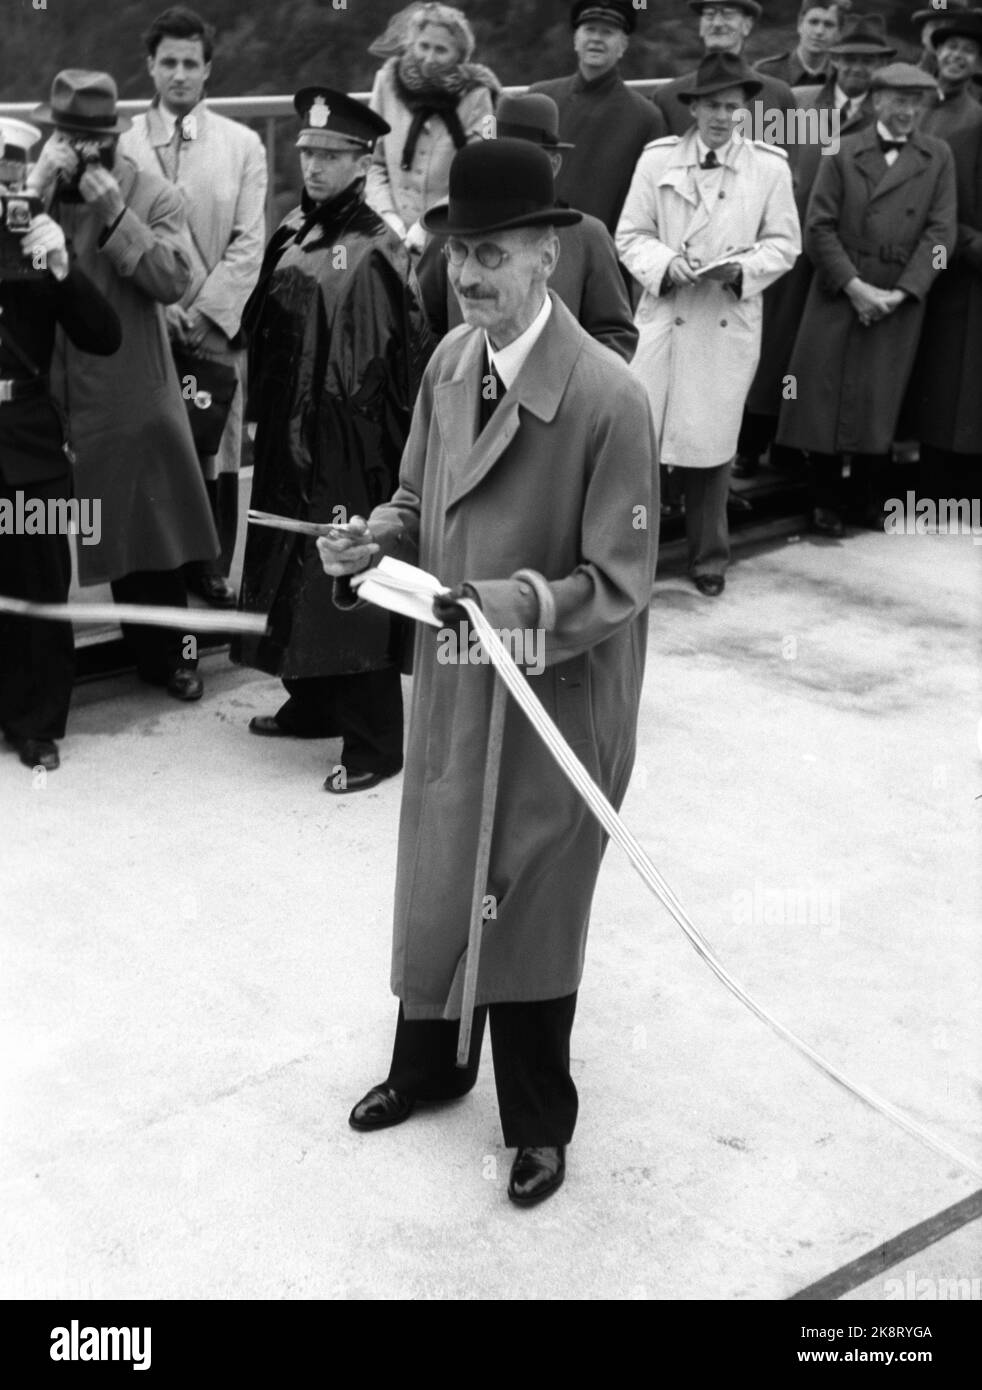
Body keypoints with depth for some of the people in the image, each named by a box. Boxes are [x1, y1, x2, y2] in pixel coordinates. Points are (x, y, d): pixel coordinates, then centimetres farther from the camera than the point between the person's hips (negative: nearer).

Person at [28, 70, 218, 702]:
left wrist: (115, 211, -21)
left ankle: (167, 651, 26)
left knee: (146, 526, 10)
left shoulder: (154, 194, -2)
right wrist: (37, 189, -18)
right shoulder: (29, 187, 4)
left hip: (130, 396, -1)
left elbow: (173, 279, -15)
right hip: (41, 395, 1)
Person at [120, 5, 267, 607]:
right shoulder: (123, 146, 4)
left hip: (217, 327, 1)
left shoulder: (243, 144, 7)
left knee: (218, 456, 4)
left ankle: (213, 574, 15)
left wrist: (203, 314, -9)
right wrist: (161, 309, -10)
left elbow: (248, 244, 0)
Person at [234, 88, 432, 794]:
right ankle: (314, 702, 32)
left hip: (349, 443, -8)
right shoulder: (293, 234, 9)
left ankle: (375, 742, 5)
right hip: (288, 432, 8)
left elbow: (400, 358, -16)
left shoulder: (376, 251, -13)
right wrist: (268, 413, 12)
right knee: (294, 570, 15)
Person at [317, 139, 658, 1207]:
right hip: (448, 677, 6)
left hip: (554, 698, -6)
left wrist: (522, 604, -35)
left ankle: (538, 1121, 36)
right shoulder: (450, 357, -3)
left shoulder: (608, 399, -24)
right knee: (435, 881, 20)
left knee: (530, 907, 11)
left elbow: (619, 581, -19)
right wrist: (374, 541, -11)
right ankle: (430, 1065, 47)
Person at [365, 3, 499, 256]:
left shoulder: (475, 95, -2)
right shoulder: (388, 81, 6)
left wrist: (428, 224, -14)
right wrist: (388, 215, -5)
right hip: (393, 236, 2)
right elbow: (372, 161, 9)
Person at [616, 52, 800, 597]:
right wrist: (666, 263, -14)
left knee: (712, 443, 7)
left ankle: (708, 557, 22)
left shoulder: (770, 165, 3)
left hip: (730, 322, 0)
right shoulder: (657, 159, 3)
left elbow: (783, 243, 6)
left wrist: (743, 268, -12)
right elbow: (631, 234, 5)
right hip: (664, 315, 0)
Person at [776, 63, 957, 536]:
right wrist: (854, 285, -12)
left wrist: (902, 292, -10)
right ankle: (825, 502, 11)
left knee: (881, 401, 3)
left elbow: (940, 232, 0)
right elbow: (819, 227, -2)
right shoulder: (843, 153, 4)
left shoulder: (937, 157, 7)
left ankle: (873, 497, 18)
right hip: (838, 294, 0)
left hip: (900, 301, 1)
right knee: (826, 398, -1)